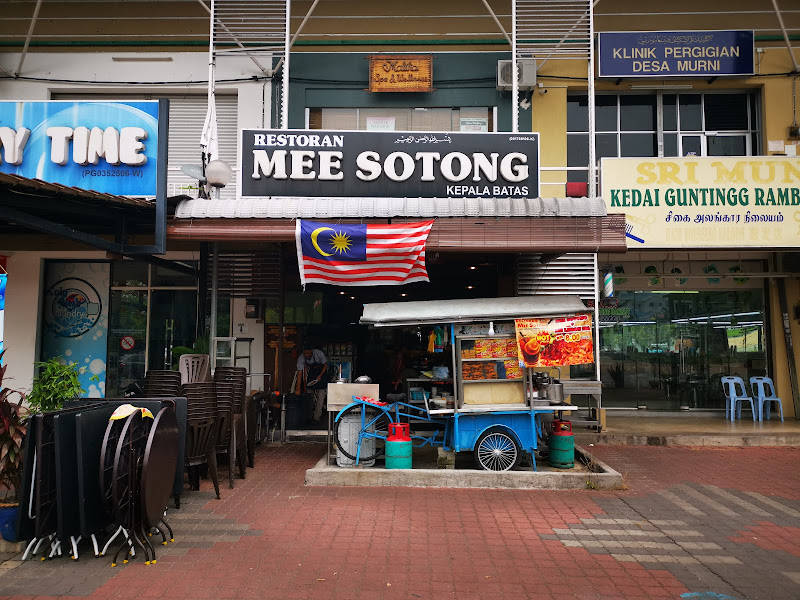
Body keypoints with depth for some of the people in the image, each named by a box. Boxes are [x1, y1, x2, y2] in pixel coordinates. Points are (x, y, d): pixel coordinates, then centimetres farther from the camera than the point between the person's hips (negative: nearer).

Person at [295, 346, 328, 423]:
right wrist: (298, 389, -27)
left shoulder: (318, 353, -28)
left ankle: (317, 418, -8)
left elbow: (325, 365, -12)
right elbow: (299, 373, -22)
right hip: (310, 375, 3)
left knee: (320, 396, -10)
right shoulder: (301, 358, -22)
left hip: (321, 373, -2)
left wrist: (320, 376, -23)